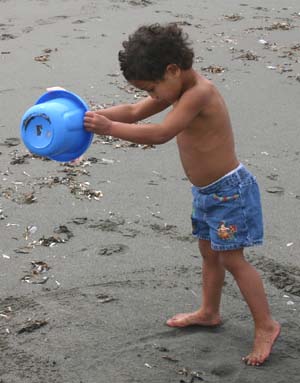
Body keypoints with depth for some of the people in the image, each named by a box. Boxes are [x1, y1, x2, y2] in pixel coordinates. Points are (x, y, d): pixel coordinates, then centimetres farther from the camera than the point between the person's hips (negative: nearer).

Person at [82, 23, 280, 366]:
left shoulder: (199, 93, -27)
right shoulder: (181, 89, 3)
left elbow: (160, 134, -33)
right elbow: (136, 111, 6)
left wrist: (109, 128, -32)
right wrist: (94, 115, -8)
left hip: (229, 190, -9)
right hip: (206, 192, 9)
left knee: (231, 258, -4)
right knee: (209, 252, 20)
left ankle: (265, 325, 5)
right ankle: (209, 312, 37)